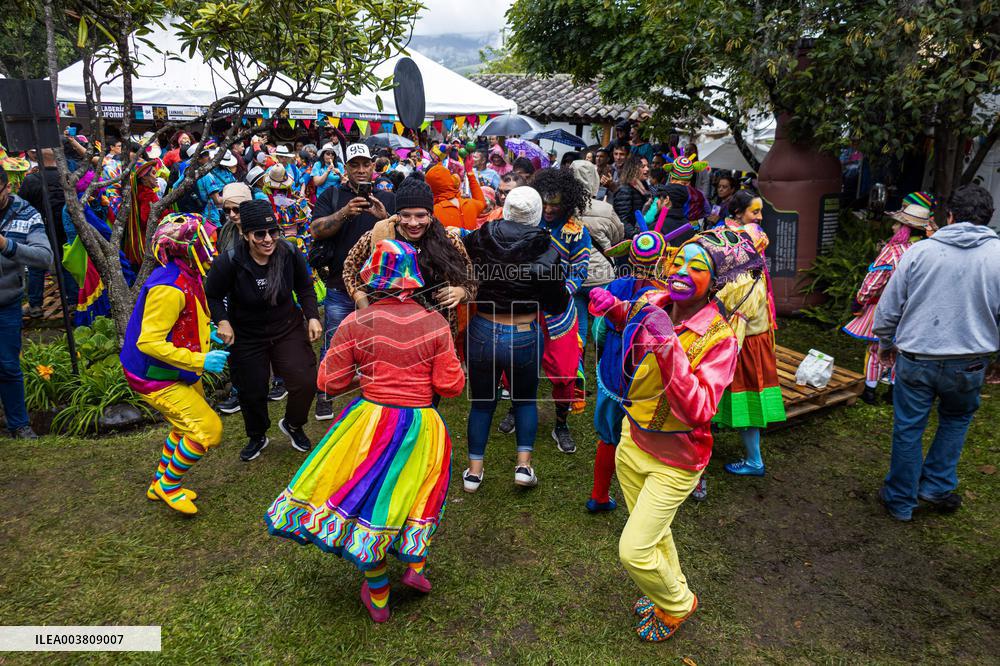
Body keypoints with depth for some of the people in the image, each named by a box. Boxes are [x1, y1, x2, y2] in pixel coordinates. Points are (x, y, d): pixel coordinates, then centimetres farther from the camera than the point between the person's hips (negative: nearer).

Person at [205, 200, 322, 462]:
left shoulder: (290, 253, -17)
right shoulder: (229, 261, -23)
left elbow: (305, 288, 1)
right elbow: (212, 295, -6)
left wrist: (312, 316, -9)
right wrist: (222, 321, -20)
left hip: (288, 328, 1)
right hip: (247, 336, -1)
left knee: (306, 381, -9)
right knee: (252, 392, 11)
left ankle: (292, 425, 24)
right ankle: (257, 437, 42)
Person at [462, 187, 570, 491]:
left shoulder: (478, 240, -9)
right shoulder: (547, 252, -13)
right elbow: (557, 305, -6)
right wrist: (561, 278, 11)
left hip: (482, 332, 1)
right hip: (524, 337, -1)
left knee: (481, 401, 19)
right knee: (525, 398, 24)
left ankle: (474, 471, 23)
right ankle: (524, 463, 15)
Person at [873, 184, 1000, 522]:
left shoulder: (919, 251, -5)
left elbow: (888, 307, -1)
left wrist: (885, 344, 16)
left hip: (916, 361, -1)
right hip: (969, 363, 1)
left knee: (908, 430, 12)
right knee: (956, 419, 28)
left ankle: (900, 500, 25)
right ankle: (937, 485, 27)